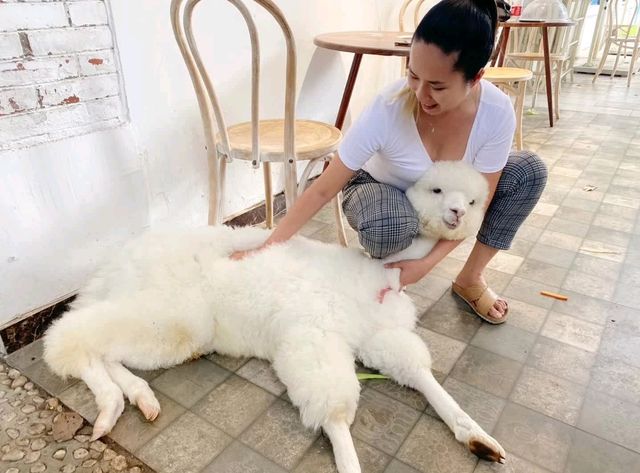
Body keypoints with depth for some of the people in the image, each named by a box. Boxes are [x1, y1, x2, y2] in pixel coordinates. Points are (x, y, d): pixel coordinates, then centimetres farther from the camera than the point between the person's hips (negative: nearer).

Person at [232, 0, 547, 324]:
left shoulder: (497, 112, -26)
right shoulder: (387, 109, -35)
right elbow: (323, 189, -29)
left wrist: (427, 263, -29)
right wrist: (267, 248, -31)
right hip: (382, 189, -3)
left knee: (529, 170, -16)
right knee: (388, 224, -39)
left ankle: (470, 279, 0)